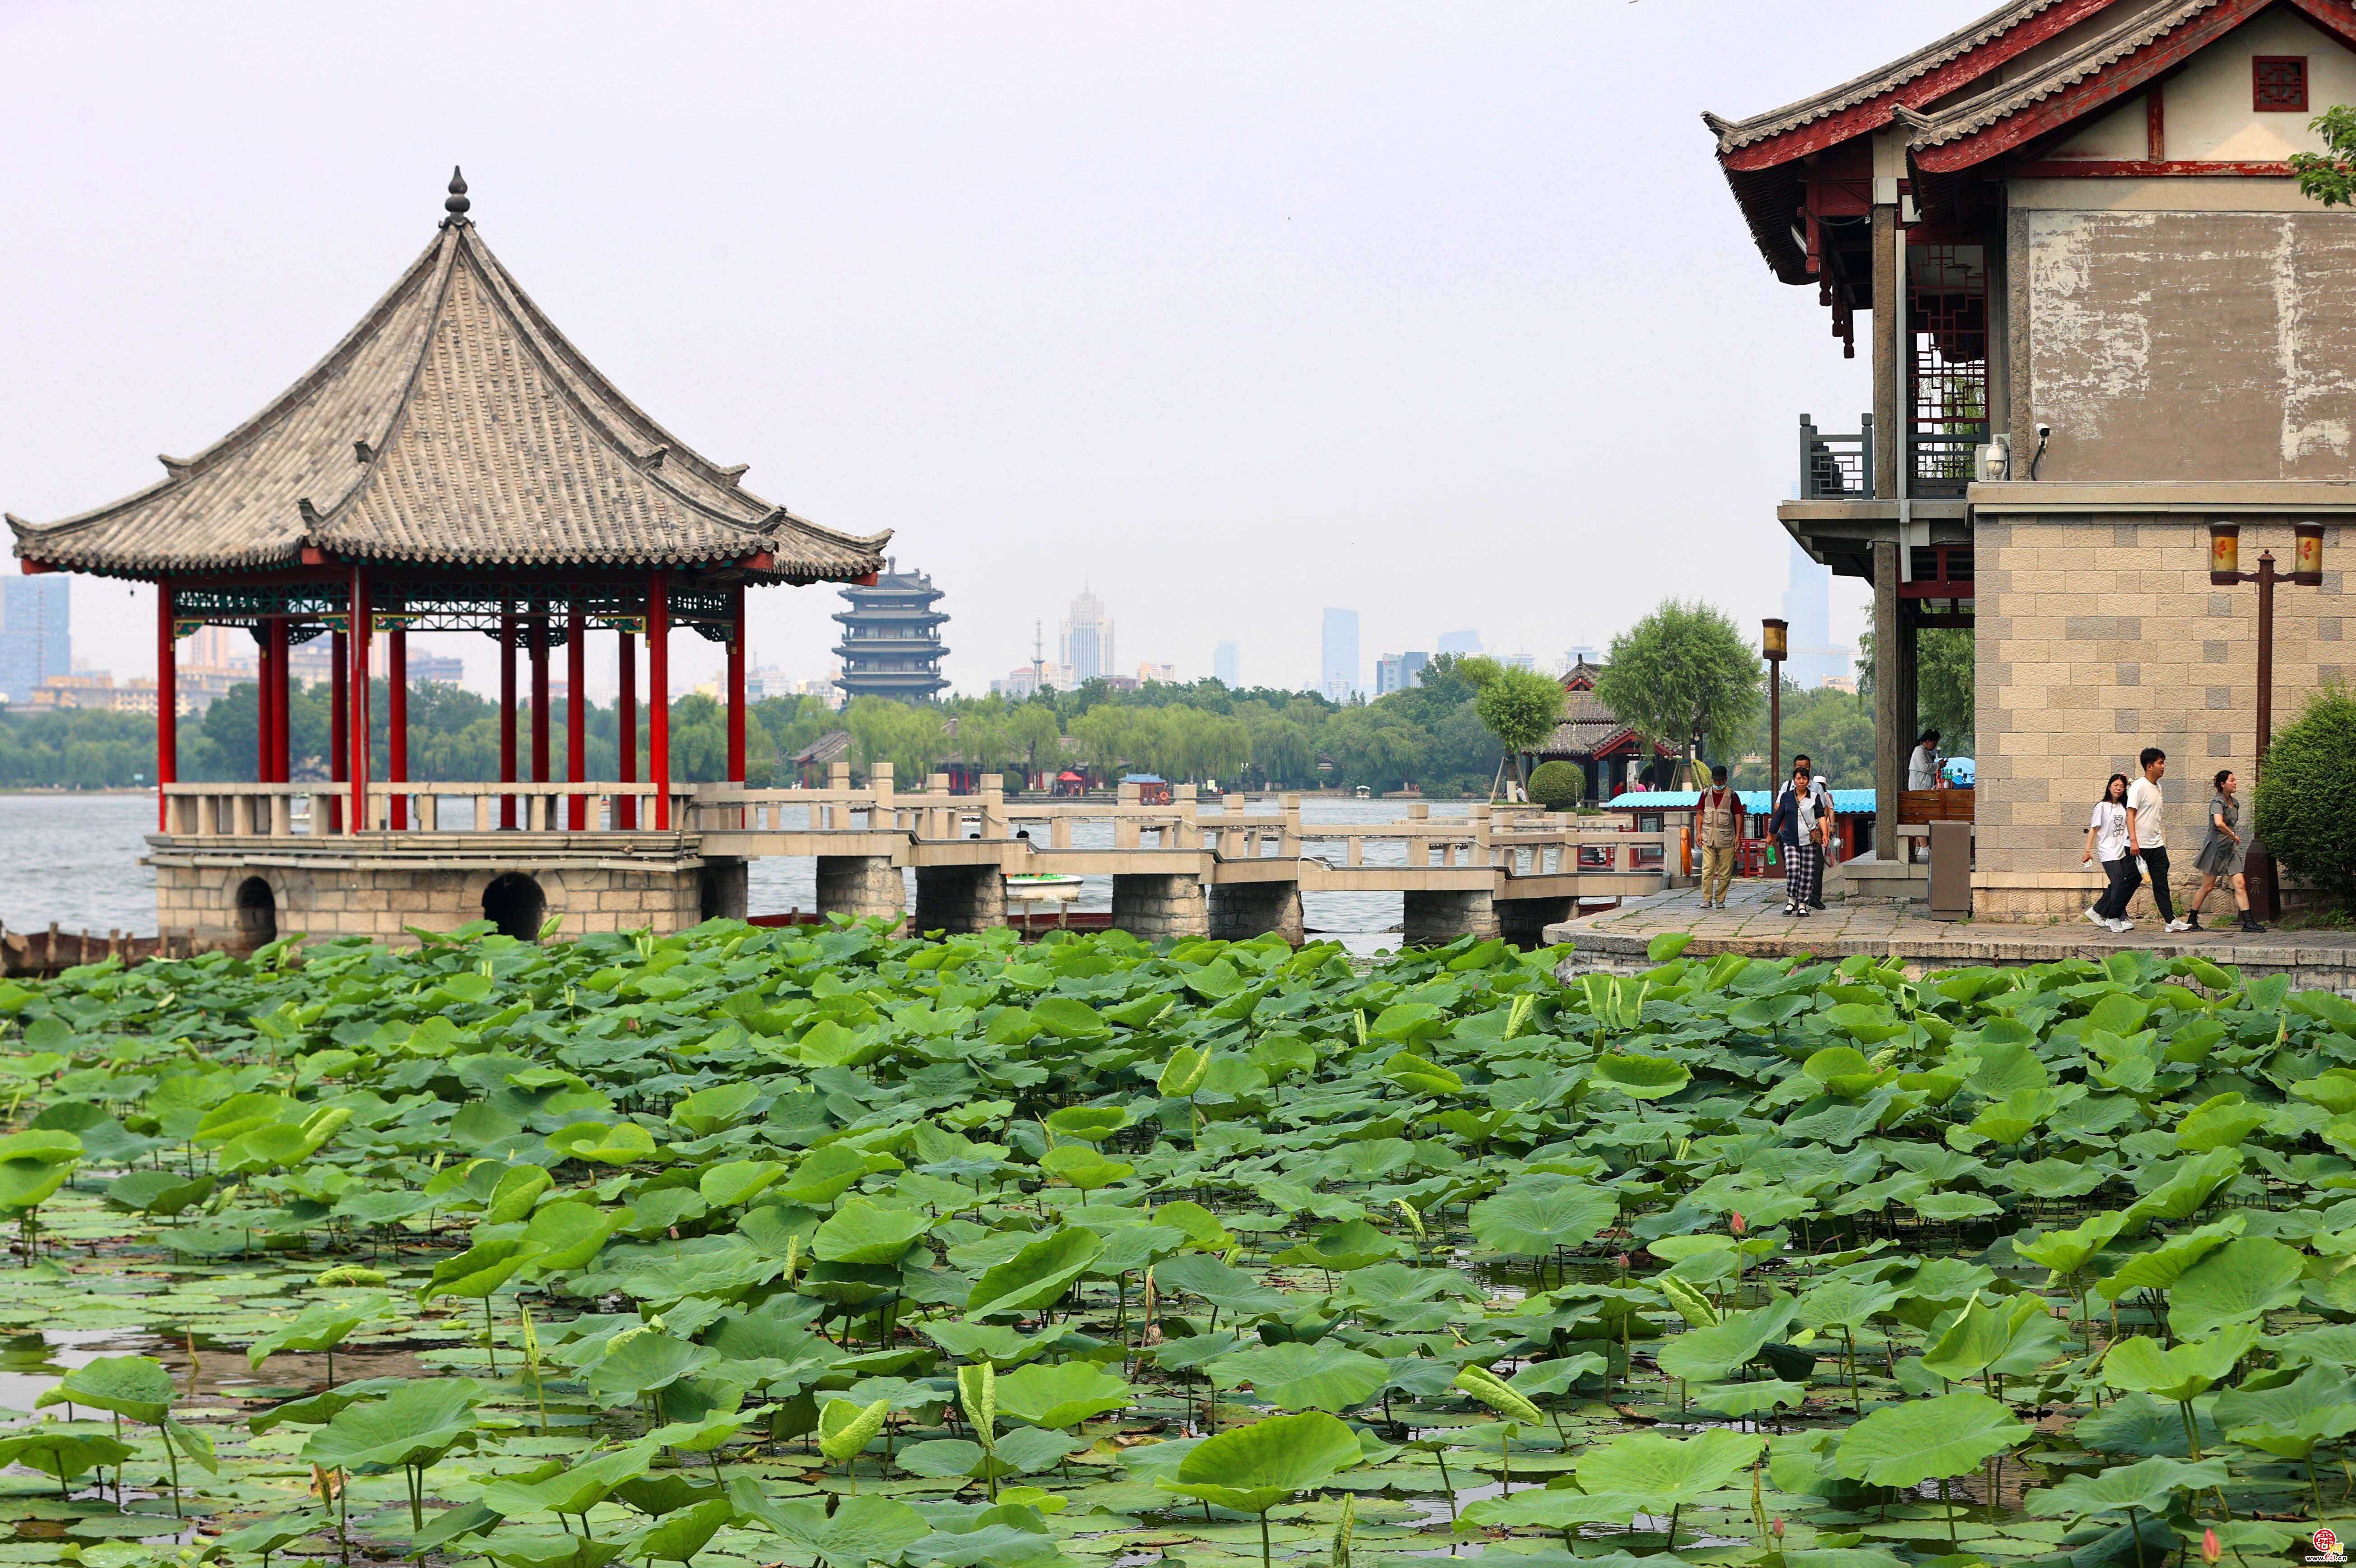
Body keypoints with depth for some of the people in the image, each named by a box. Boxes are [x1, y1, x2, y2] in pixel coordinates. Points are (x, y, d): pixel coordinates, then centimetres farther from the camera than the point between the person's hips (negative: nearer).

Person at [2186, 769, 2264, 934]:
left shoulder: (2235, 802, 11)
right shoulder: (2217, 802, -15)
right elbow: (2219, 823, -32)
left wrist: (2234, 838, 12)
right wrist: (2234, 836, -20)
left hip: (2230, 849, 7)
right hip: (2216, 847, -7)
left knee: (2240, 886, -2)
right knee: (2207, 888, 1)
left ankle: (2248, 922, -5)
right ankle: (2191, 920, 14)